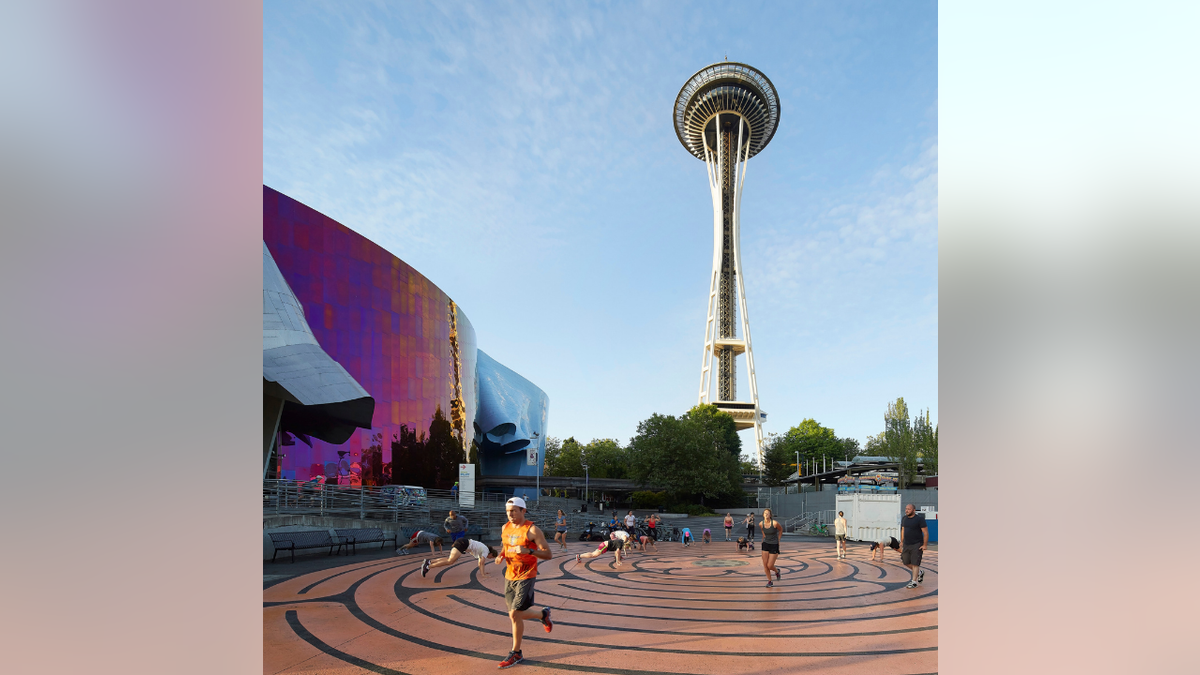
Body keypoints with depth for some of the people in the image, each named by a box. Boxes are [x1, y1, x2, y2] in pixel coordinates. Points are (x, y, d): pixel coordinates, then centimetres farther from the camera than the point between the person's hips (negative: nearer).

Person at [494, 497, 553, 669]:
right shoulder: (505, 528, 4)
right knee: (517, 614, 11)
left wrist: (528, 551, -29)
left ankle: (516, 654, 9)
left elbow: (548, 554, -15)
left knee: (515, 614, -9)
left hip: (525, 577, -7)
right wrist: (500, 556, 1)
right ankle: (543, 614, 39)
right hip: (509, 576, 7)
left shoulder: (532, 530, -15)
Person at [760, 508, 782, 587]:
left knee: (769, 566, -4)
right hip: (765, 545, 4)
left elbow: (781, 529, 3)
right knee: (765, 564, 0)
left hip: (774, 545, -4)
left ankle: (777, 571, 31)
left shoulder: (775, 523, -19)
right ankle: (770, 581, 18)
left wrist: (778, 539, 9)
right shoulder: (761, 524, -7)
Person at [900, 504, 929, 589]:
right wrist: (902, 542, 17)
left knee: (915, 563, -5)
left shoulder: (919, 519, -12)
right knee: (906, 562, 10)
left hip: (917, 545, -7)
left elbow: (926, 533, -12)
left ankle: (914, 582, 3)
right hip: (906, 544, 7)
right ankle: (920, 572, 34)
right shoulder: (904, 518, 7)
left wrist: (925, 545, -15)